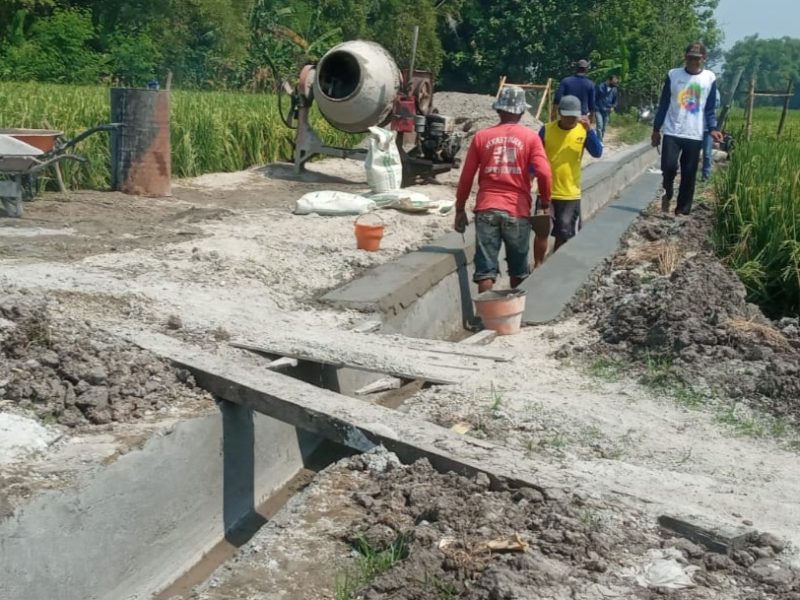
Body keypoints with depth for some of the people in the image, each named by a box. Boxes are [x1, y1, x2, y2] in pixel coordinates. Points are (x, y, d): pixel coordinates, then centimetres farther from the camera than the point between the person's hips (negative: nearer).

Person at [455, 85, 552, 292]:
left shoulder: (481, 136, 6)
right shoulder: (530, 137, 2)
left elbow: (466, 176, 6)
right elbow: (544, 173, -9)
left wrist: (460, 209, 14)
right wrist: (545, 202, 6)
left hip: (486, 209, 0)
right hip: (517, 211, 0)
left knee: (485, 270, -1)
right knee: (518, 271, 17)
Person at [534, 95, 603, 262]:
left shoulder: (584, 131, -2)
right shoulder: (547, 130, -4)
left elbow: (597, 153, -14)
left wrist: (589, 130, -23)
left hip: (571, 194, 1)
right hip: (547, 192, -1)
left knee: (564, 235, 8)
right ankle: (538, 266, 12)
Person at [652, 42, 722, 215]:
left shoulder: (710, 78, 2)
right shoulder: (673, 75, 1)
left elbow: (710, 109, 6)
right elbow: (664, 104, 6)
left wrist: (712, 129, -10)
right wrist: (656, 129, 6)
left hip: (695, 135, 1)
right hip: (672, 132, -1)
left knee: (689, 175, 1)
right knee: (669, 167, -15)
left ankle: (682, 210, 11)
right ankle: (667, 194, 14)